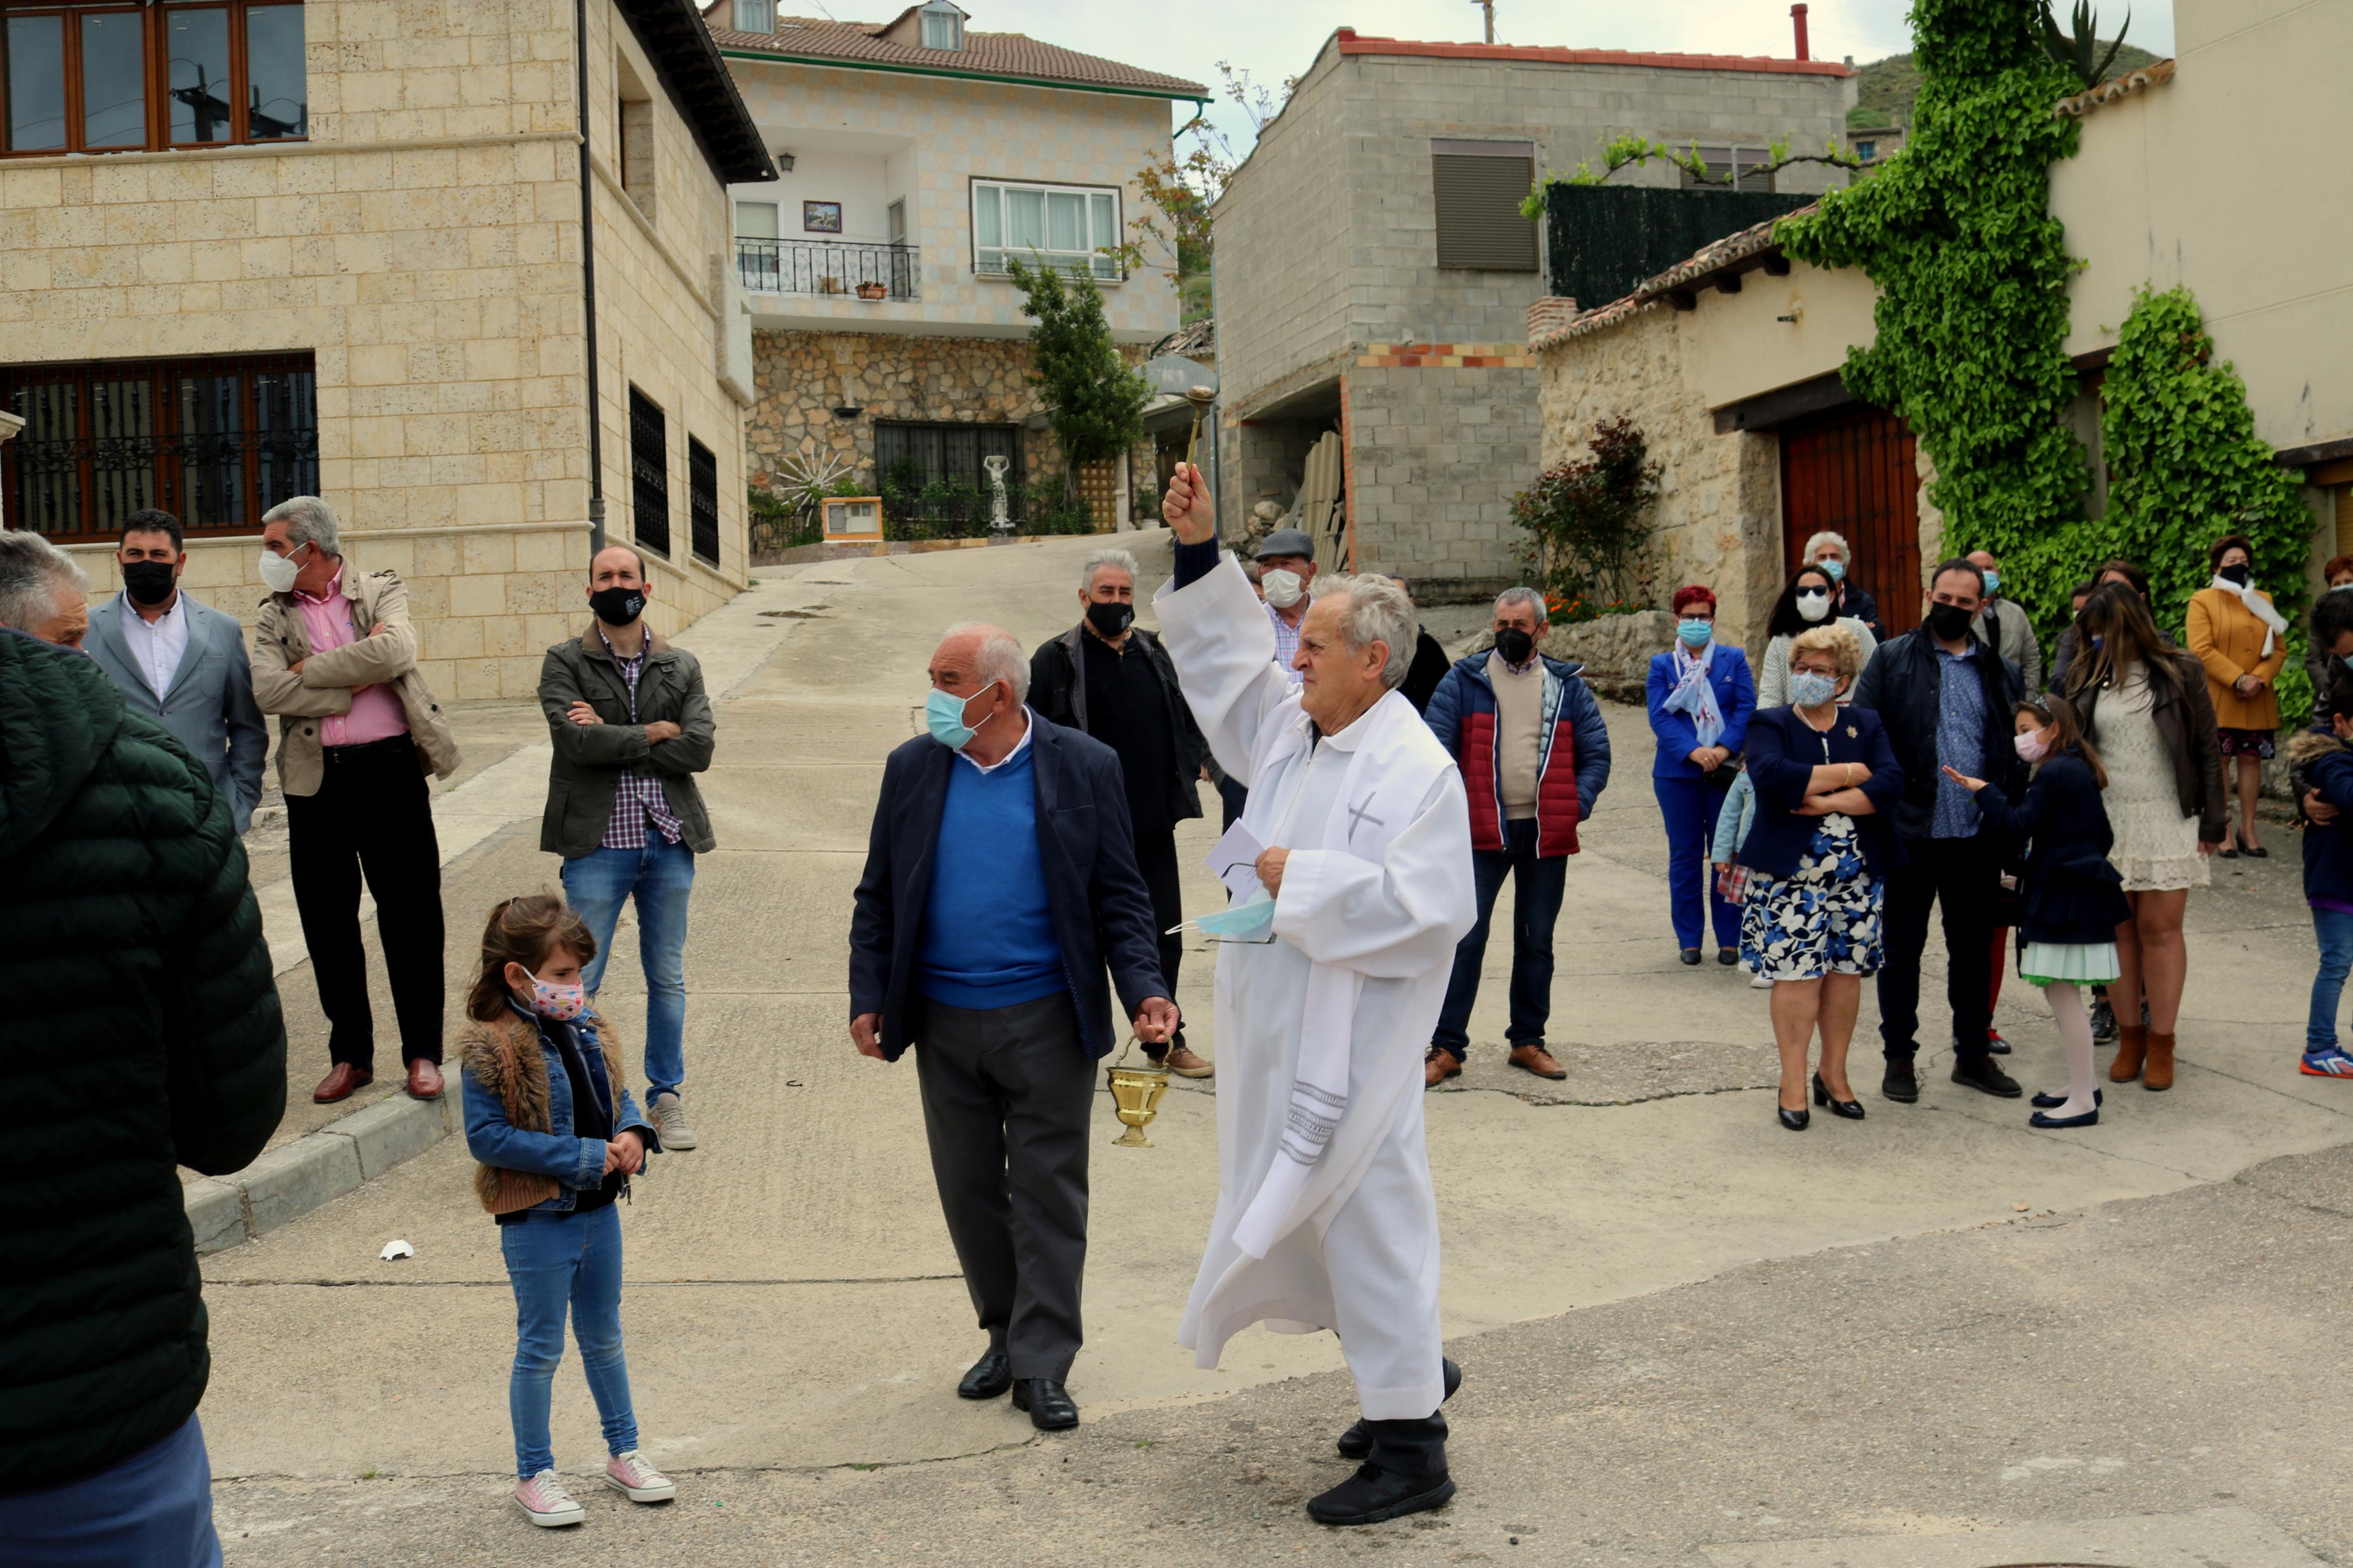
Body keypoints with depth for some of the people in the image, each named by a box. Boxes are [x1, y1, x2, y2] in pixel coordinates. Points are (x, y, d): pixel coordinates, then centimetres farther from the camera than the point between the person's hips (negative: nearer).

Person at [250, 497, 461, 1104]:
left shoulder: (382, 592, 4)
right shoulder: (274, 616, 10)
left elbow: (394, 652, -17)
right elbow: (268, 690, -7)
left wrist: (311, 670, -10)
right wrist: (354, 682, -10)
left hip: (388, 767, -3)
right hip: (315, 779, 3)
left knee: (409, 916, 0)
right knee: (327, 922, 8)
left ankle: (423, 1053, 11)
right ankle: (350, 1055, 20)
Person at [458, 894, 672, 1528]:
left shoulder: (585, 1030, 2)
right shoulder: (492, 1048, -19)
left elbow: (617, 1093, 14)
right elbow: (487, 1136, -23)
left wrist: (633, 1134, -10)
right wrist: (585, 1157, -24)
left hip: (598, 1209, 7)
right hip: (537, 1220, -7)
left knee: (604, 1337, 20)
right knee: (541, 1348, 7)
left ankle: (623, 1453, 35)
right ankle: (534, 1476, 23)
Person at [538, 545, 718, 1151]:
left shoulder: (681, 667, 9)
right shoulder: (564, 663, 1)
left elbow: (698, 749, -5)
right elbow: (578, 742, -15)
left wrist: (612, 738, -11)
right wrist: (654, 732, -6)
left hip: (669, 841, 3)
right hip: (598, 843, -3)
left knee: (668, 979, 11)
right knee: (579, 981, -1)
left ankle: (667, 1099, 23)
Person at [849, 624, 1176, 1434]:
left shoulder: (1085, 767, -4)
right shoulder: (912, 768, 4)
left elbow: (1120, 896, -1)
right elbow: (878, 896, 8)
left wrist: (1144, 988, -13)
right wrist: (868, 996, 0)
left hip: (1047, 1019, -3)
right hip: (944, 1020, 3)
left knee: (1048, 1192, 1)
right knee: (968, 1187, 12)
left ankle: (1042, 1366, 11)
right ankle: (1005, 1334, 29)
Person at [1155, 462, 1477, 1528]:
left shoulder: (1417, 769, -17)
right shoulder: (1291, 729, 8)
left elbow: (1431, 907, -25)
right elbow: (1224, 658, 19)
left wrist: (1305, 881, -18)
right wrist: (1198, 550, 10)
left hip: (1355, 1045, -9)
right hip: (1283, 1035, 9)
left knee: (1365, 1220, -1)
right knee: (1308, 1214, 18)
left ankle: (1409, 1452, 12)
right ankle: (1412, 1372, 38)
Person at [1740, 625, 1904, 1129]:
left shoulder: (1866, 725, 10)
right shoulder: (1771, 725, 3)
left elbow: (1891, 785, -6)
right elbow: (1772, 776, -19)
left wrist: (1827, 802, -16)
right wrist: (1849, 774, -12)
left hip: (1858, 874, 3)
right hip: (1790, 875, -3)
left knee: (1846, 973, 7)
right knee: (1797, 975, -5)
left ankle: (1834, 1073, 20)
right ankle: (1793, 1080, 5)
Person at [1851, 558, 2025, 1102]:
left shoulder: (2000, 673, 11)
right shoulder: (1891, 660, 1)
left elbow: (2014, 752, 12)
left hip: (1977, 838, 3)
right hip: (1910, 832, -3)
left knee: (1973, 948, 13)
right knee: (1902, 948, 7)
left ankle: (1974, 1053, 26)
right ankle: (1900, 1057, 18)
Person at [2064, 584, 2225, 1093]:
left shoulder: (2179, 674, -1)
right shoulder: (2086, 679, 6)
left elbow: (2207, 750, 2)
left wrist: (2213, 821, -1)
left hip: (2167, 821, -2)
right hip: (2105, 820, 2)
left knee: (2160, 930, -1)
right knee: (2119, 930, 6)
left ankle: (2161, 1045, 8)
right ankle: (2129, 1038, 16)